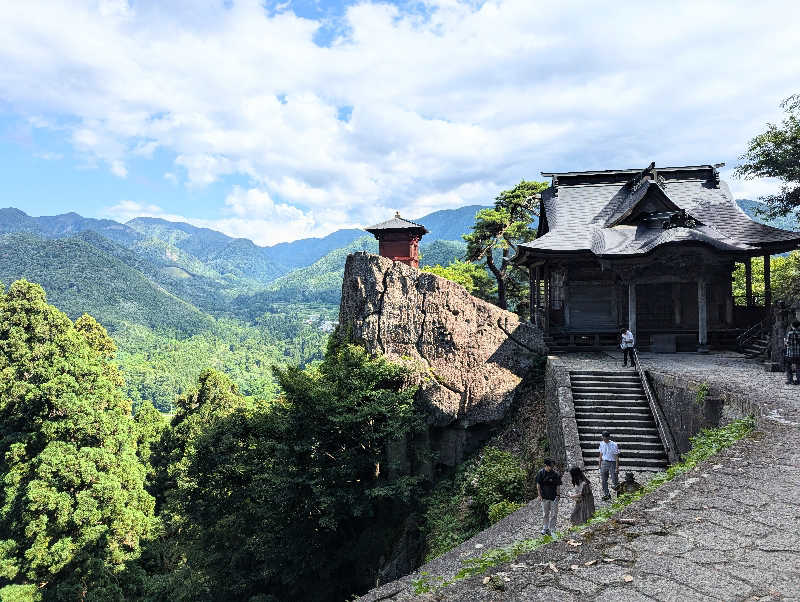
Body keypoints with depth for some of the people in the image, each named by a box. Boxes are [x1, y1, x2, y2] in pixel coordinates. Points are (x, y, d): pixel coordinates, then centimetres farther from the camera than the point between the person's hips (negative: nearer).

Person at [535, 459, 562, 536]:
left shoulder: (555, 473, 2)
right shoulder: (541, 473, -3)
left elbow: (558, 485, 6)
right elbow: (538, 485, 0)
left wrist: (557, 495, -4)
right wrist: (539, 495, -6)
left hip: (554, 497, 1)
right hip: (544, 497, -1)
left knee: (554, 514, 0)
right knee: (545, 514, 9)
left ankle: (552, 530, 8)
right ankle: (545, 528, 23)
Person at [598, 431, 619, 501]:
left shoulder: (614, 445, -12)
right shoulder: (602, 444, 2)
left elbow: (616, 457, -9)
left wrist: (617, 467, -12)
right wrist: (599, 464, 13)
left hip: (612, 463, -4)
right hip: (604, 463, 4)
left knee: (614, 480, -4)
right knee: (603, 480, 3)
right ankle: (606, 494, 14)